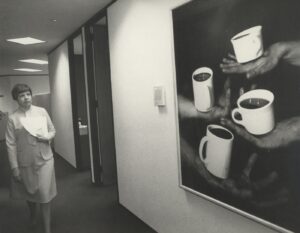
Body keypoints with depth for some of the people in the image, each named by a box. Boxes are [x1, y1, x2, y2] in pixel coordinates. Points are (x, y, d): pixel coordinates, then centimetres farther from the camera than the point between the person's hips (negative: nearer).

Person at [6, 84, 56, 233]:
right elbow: (11, 145, -5)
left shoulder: (42, 111, -2)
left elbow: (52, 131, 8)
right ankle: (33, 216, 50)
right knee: (29, 193, 19)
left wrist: (46, 136, -15)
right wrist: (14, 167, -6)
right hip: (25, 162, 0)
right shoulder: (13, 118, -6)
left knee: (44, 195, 0)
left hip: (44, 159, 0)